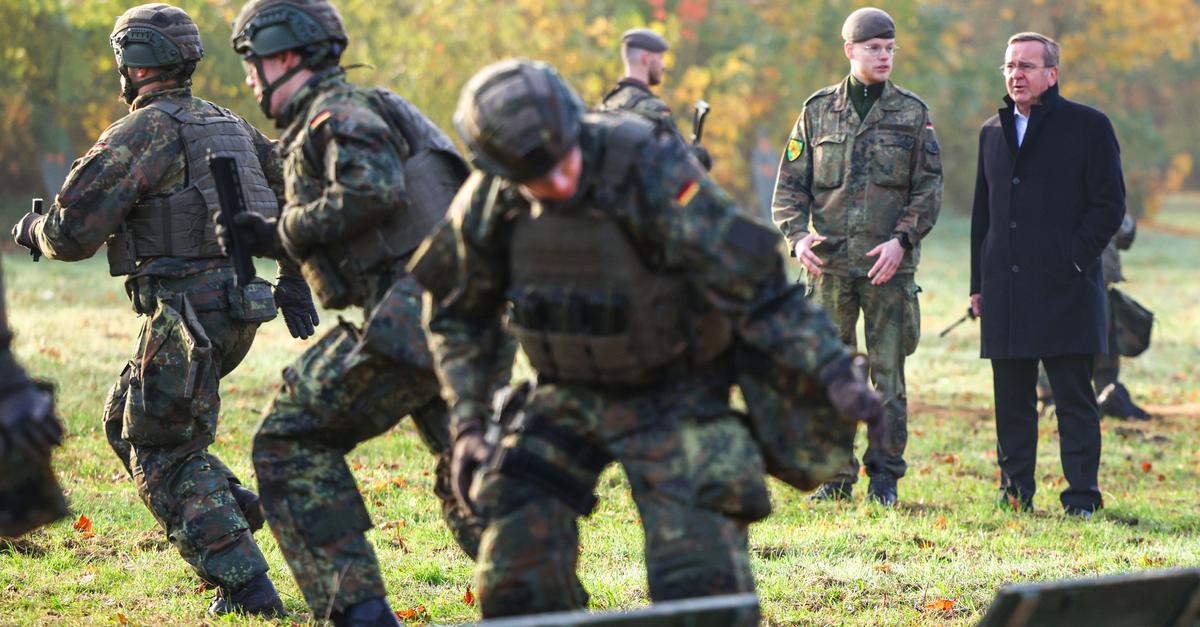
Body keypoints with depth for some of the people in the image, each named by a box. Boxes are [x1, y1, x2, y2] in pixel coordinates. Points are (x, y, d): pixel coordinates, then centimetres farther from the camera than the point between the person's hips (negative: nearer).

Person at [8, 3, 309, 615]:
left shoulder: (140, 133, -11)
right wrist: (293, 284, 21)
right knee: (126, 420, 22)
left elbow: (73, 231, -12)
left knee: (162, 453, -2)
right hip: (234, 305, 9)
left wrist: (35, 231, 10)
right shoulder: (226, 124, 16)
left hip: (188, 311, -9)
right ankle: (231, 510, 14)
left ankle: (247, 588, -8)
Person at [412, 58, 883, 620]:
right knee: (514, 577, -2)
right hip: (566, 397, 4)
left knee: (697, 579, -14)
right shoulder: (490, 199, -12)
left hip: (671, 397, -4)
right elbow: (457, 313, 6)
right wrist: (466, 426, 0)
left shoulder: (650, 170, -28)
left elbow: (754, 285, -26)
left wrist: (832, 370, -33)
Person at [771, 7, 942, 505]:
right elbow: (790, 185, 8)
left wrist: (901, 240, -13)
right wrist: (796, 235, -10)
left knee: (888, 373, 0)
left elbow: (929, 188, 2)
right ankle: (835, 476, 9)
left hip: (890, 264, -1)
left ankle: (884, 477, 7)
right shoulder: (818, 110, 8)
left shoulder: (912, 113, 5)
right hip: (829, 263, 1)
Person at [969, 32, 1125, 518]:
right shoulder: (993, 132, 16)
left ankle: (1082, 496, -1)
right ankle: (1015, 491, 13)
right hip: (1006, 292, 5)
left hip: (1065, 290, -5)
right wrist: (979, 283, 13)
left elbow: (1109, 205, -1)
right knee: (1012, 399, 6)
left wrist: (1073, 259, -11)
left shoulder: (1089, 127, 0)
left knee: (1074, 398, -3)